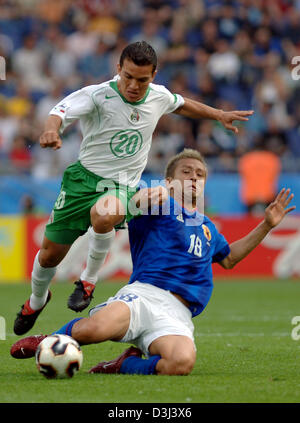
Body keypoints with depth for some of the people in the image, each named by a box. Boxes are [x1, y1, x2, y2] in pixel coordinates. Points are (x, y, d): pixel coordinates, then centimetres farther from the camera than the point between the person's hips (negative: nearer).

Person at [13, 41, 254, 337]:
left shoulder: (158, 97, -3)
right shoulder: (98, 95, -17)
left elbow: (182, 105, 22)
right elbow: (60, 112, -33)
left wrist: (219, 115, 24)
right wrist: (51, 129, -55)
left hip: (122, 185, 1)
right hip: (84, 177, -1)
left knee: (104, 216, -37)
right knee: (50, 254, 5)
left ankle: (88, 281, -12)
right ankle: (36, 300, 39)